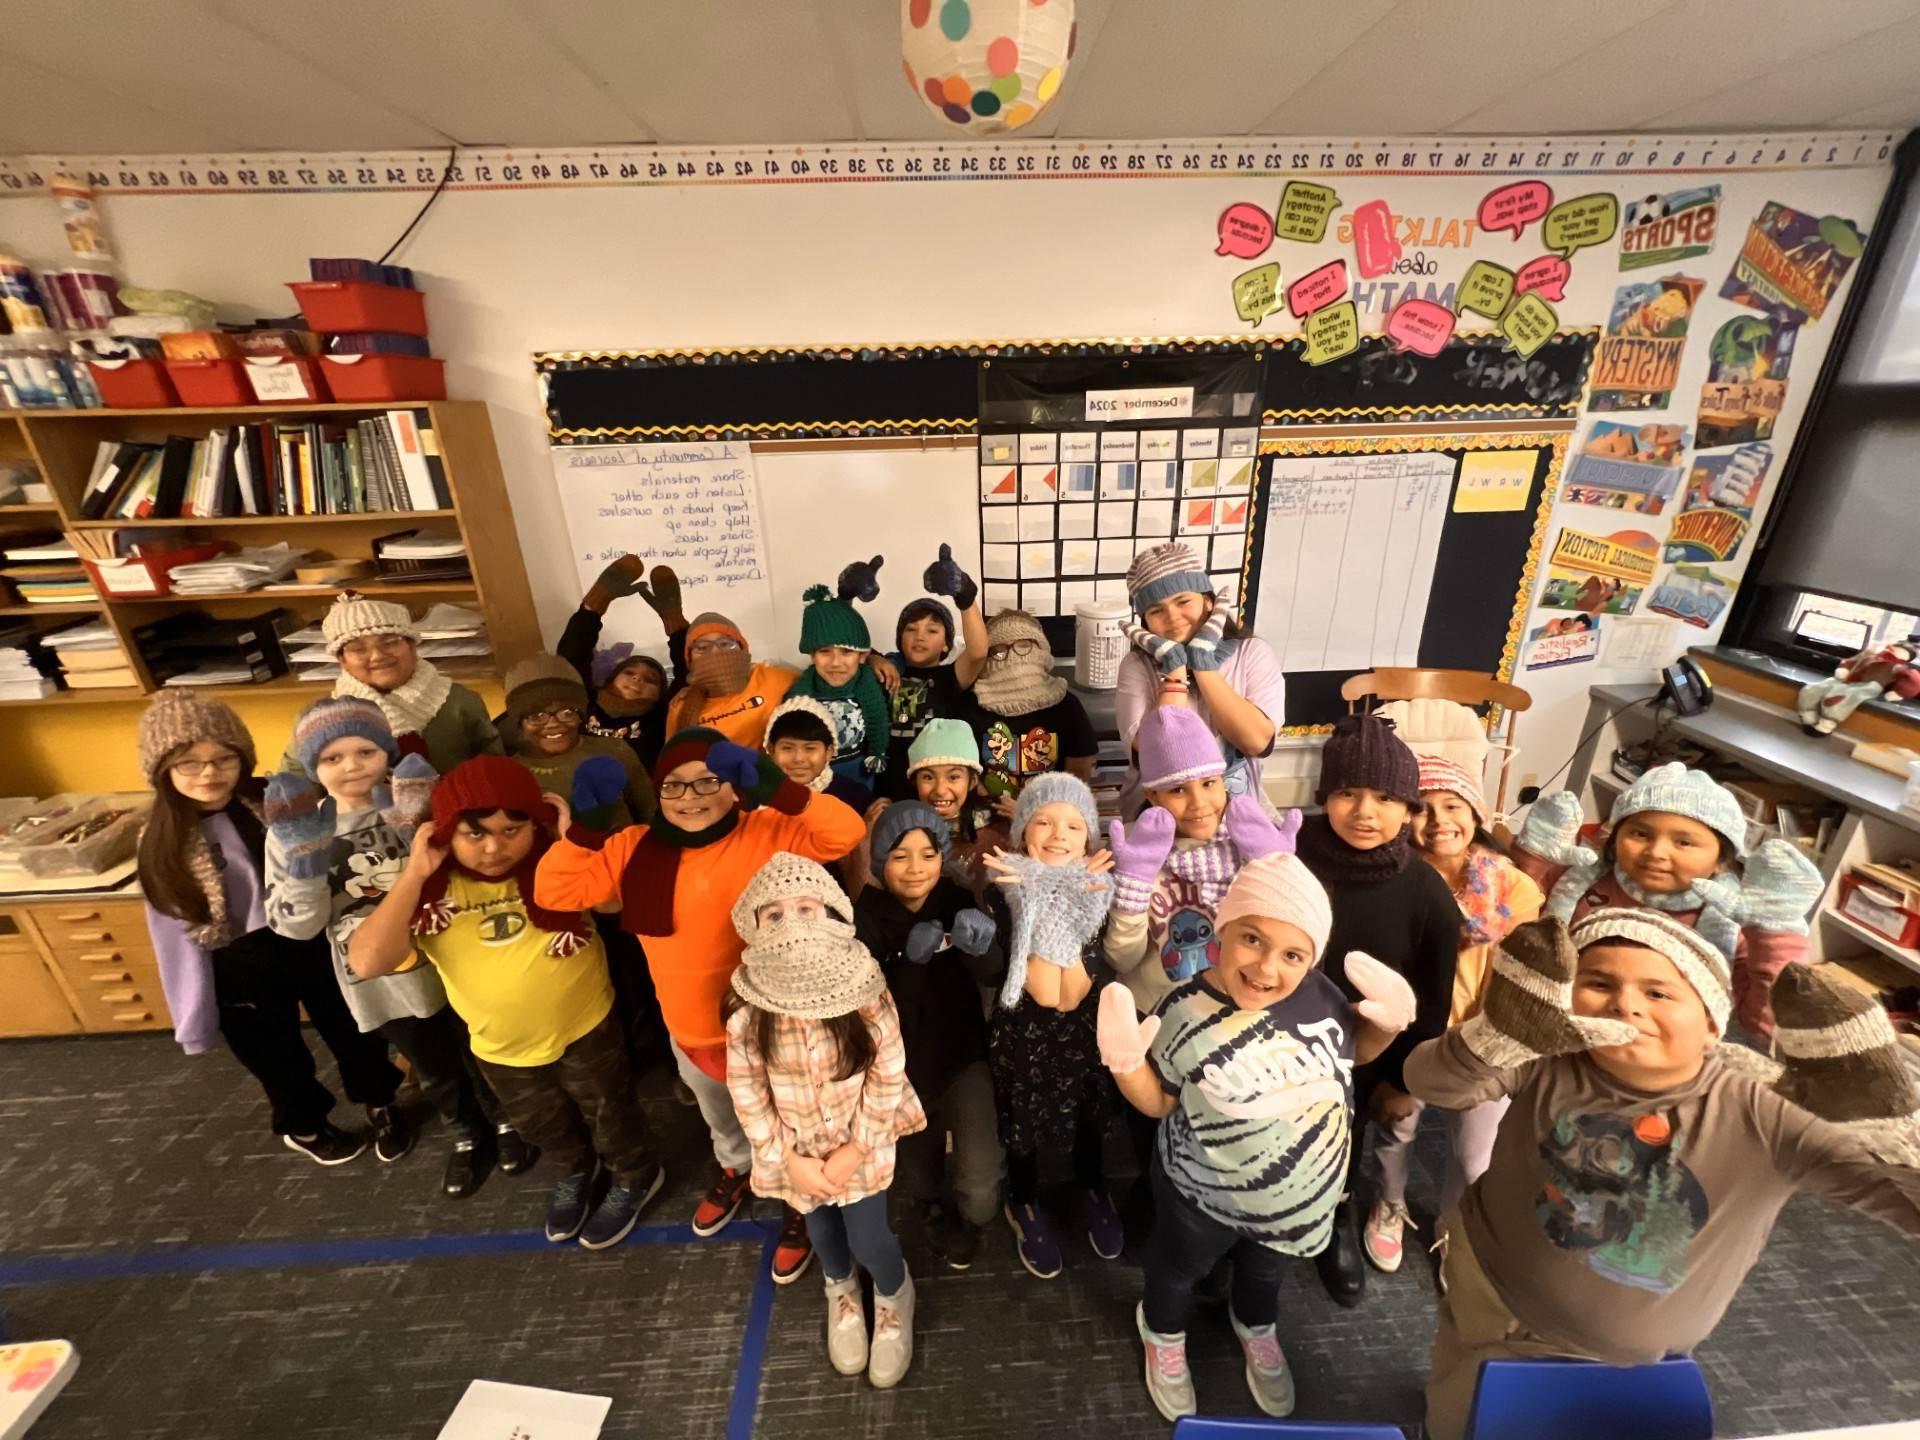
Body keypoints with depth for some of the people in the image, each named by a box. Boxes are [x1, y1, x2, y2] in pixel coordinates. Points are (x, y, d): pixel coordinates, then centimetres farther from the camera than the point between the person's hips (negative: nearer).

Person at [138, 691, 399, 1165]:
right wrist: (197, 1020, -3)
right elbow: (177, 935, -7)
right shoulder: (164, 843, -12)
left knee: (351, 1031, 20)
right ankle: (303, 1128, 49)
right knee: (279, 1059, 21)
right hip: (240, 970, -1)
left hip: (313, 942, 1)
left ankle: (380, 1101, 46)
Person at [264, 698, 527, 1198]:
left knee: (481, 1057, 19)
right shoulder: (291, 832, -7)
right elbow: (295, 925, -9)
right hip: (381, 986, 2)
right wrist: (304, 853, -23)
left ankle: (505, 1121, 48)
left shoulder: (418, 809, -15)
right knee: (434, 1071, 24)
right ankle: (467, 1136, 51)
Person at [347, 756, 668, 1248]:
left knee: (608, 1115, 22)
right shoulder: (431, 890, -16)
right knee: (543, 1126, 30)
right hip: (500, 1047, 3)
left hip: (586, 1026, -3)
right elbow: (367, 963, -27)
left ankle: (637, 1177, 52)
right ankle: (577, 1170, 63)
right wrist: (413, 874, -29)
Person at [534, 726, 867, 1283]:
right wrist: (572, 833, -22)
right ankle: (734, 1170, 69)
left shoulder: (768, 834, -23)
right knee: (721, 1120, 36)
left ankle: (800, 1205, 53)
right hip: (688, 1031, 5)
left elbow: (846, 832, -35)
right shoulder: (635, 848, -10)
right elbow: (553, 891, -7)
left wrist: (778, 791, -45)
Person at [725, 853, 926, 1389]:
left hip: (859, 1141, -2)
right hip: (797, 1146, 2)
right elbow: (745, 1088, -11)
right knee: (822, 1230, 23)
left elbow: (888, 1073, -16)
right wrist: (788, 1158, -9)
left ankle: (895, 1296, 43)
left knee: (869, 1240, 5)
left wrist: (855, 1148, -13)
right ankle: (841, 1291, 59)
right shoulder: (747, 1003, -23)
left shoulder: (863, 988, -27)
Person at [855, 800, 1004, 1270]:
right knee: (918, 1175, 20)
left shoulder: (959, 901, -15)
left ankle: (970, 1221, 26)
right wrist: (911, 960, -38)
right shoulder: (866, 915, -18)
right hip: (901, 1063, 1)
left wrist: (982, 945, -47)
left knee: (981, 1182, -12)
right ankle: (939, 1213, 57)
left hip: (963, 1055, 0)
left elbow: (994, 975, -25)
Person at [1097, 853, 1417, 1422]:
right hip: (1202, 1193, -3)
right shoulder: (1186, 1012, -32)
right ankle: (1163, 1334, 63)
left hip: (1299, 1194, 3)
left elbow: (1354, 1049, 0)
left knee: (1267, 1270, 35)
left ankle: (1257, 1327, 69)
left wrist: (1389, 1021, -20)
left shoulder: (1318, 993, -24)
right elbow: (1157, 1101, -16)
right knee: (1181, 1268, 28)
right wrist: (1126, 1060, -36)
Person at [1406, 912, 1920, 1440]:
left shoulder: (1760, 1117, -26)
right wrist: (1502, 1033, -54)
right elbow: (1429, 1082, -35)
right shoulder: (1549, 1061, -26)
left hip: (1635, 1356, 0)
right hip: (1492, 1301, 0)